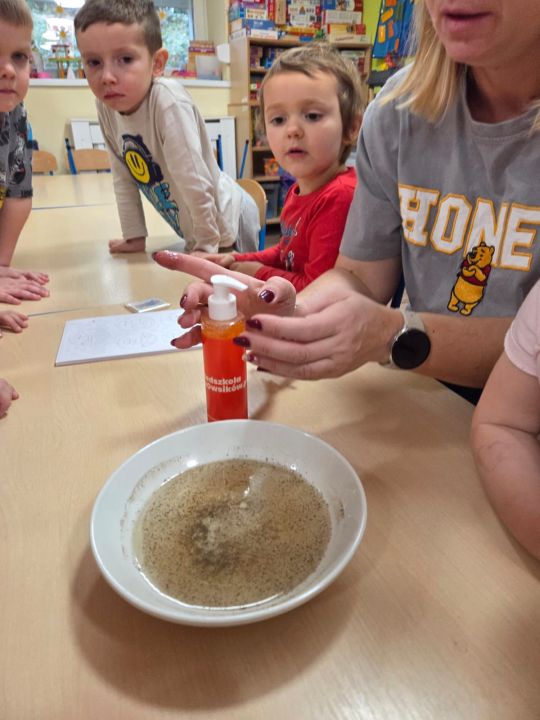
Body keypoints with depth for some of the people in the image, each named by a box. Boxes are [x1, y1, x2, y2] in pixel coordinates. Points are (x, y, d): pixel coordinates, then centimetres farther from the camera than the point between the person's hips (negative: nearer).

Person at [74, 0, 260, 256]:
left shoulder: (168, 102, -30)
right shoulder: (105, 105, -9)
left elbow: (195, 182, -30)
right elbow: (123, 176, -1)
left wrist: (206, 245, -25)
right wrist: (134, 236, -1)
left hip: (225, 224, -6)